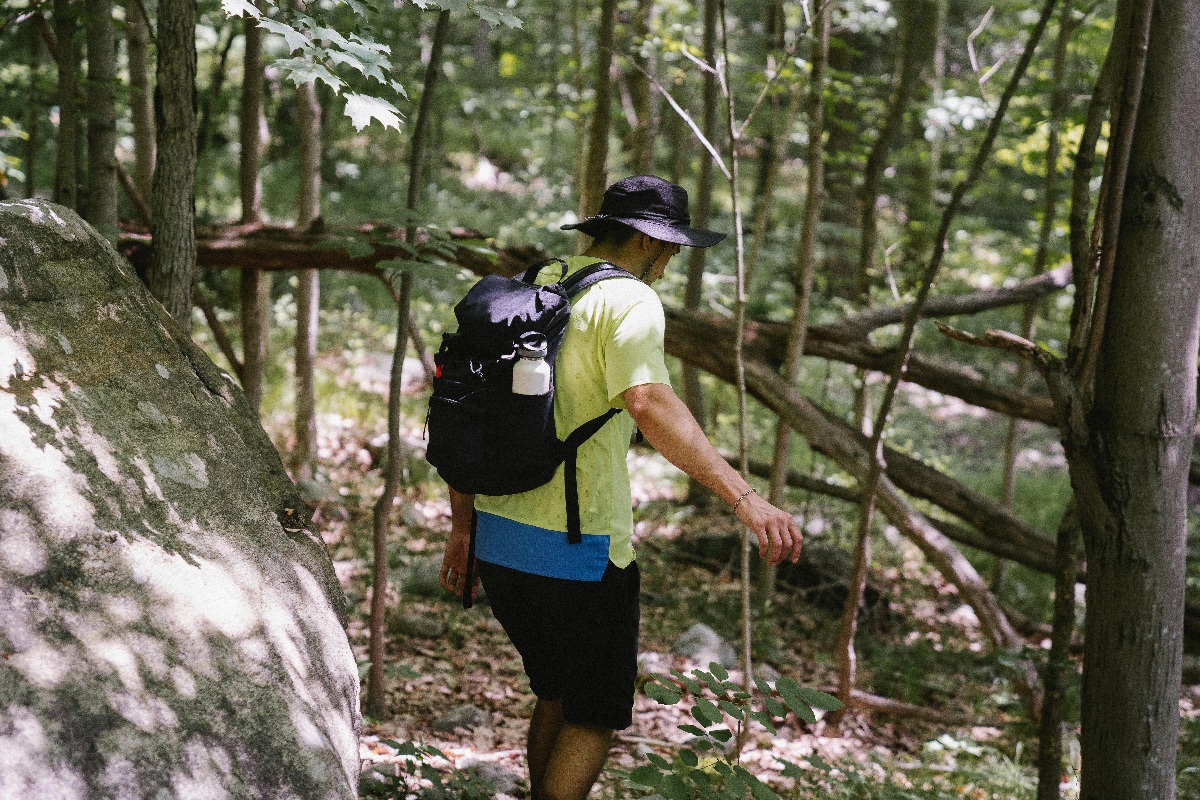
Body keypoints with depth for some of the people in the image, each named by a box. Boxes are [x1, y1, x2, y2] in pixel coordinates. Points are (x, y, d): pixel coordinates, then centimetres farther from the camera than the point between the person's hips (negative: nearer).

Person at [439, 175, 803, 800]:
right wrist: (743, 497, -34)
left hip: (498, 539, 8)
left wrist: (462, 524, 23)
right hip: (580, 550, -8)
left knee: (557, 696, 23)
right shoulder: (628, 300, -11)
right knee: (595, 717, 6)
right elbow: (649, 404, -29)